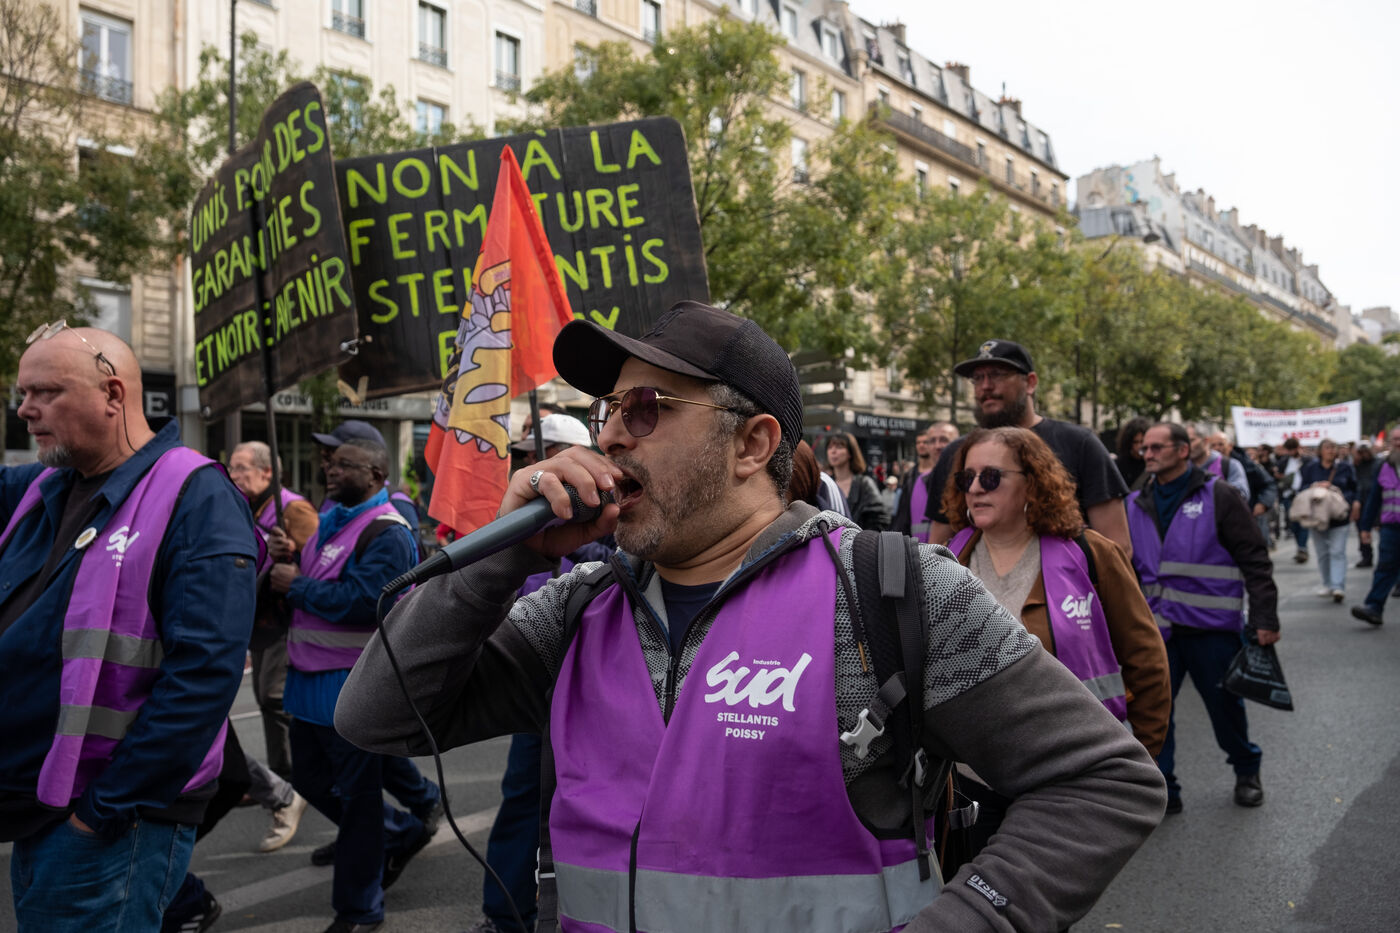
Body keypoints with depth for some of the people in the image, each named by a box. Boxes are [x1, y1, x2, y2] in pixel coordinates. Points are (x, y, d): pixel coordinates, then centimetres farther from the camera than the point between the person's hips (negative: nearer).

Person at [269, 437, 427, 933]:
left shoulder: (387, 533, -16)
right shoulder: (330, 522, 14)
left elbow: (362, 600, -27)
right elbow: (307, 585, 18)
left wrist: (297, 585, -17)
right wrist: (288, 557, -2)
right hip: (311, 674, 10)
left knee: (355, 793, 3)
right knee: (310, 778, 19)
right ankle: (402, 832, 38)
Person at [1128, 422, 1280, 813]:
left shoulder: (1218, 497, -4)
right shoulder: (1137, 504, 8)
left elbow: (1255, 559, -6)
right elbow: (1126, 568, 15)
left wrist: (1265, 618, -11)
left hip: (1212, 624, -3)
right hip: (1157, 627, 3)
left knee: (1225, 705, 12)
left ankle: (1246, 771, 38)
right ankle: (1161, 790, 11)